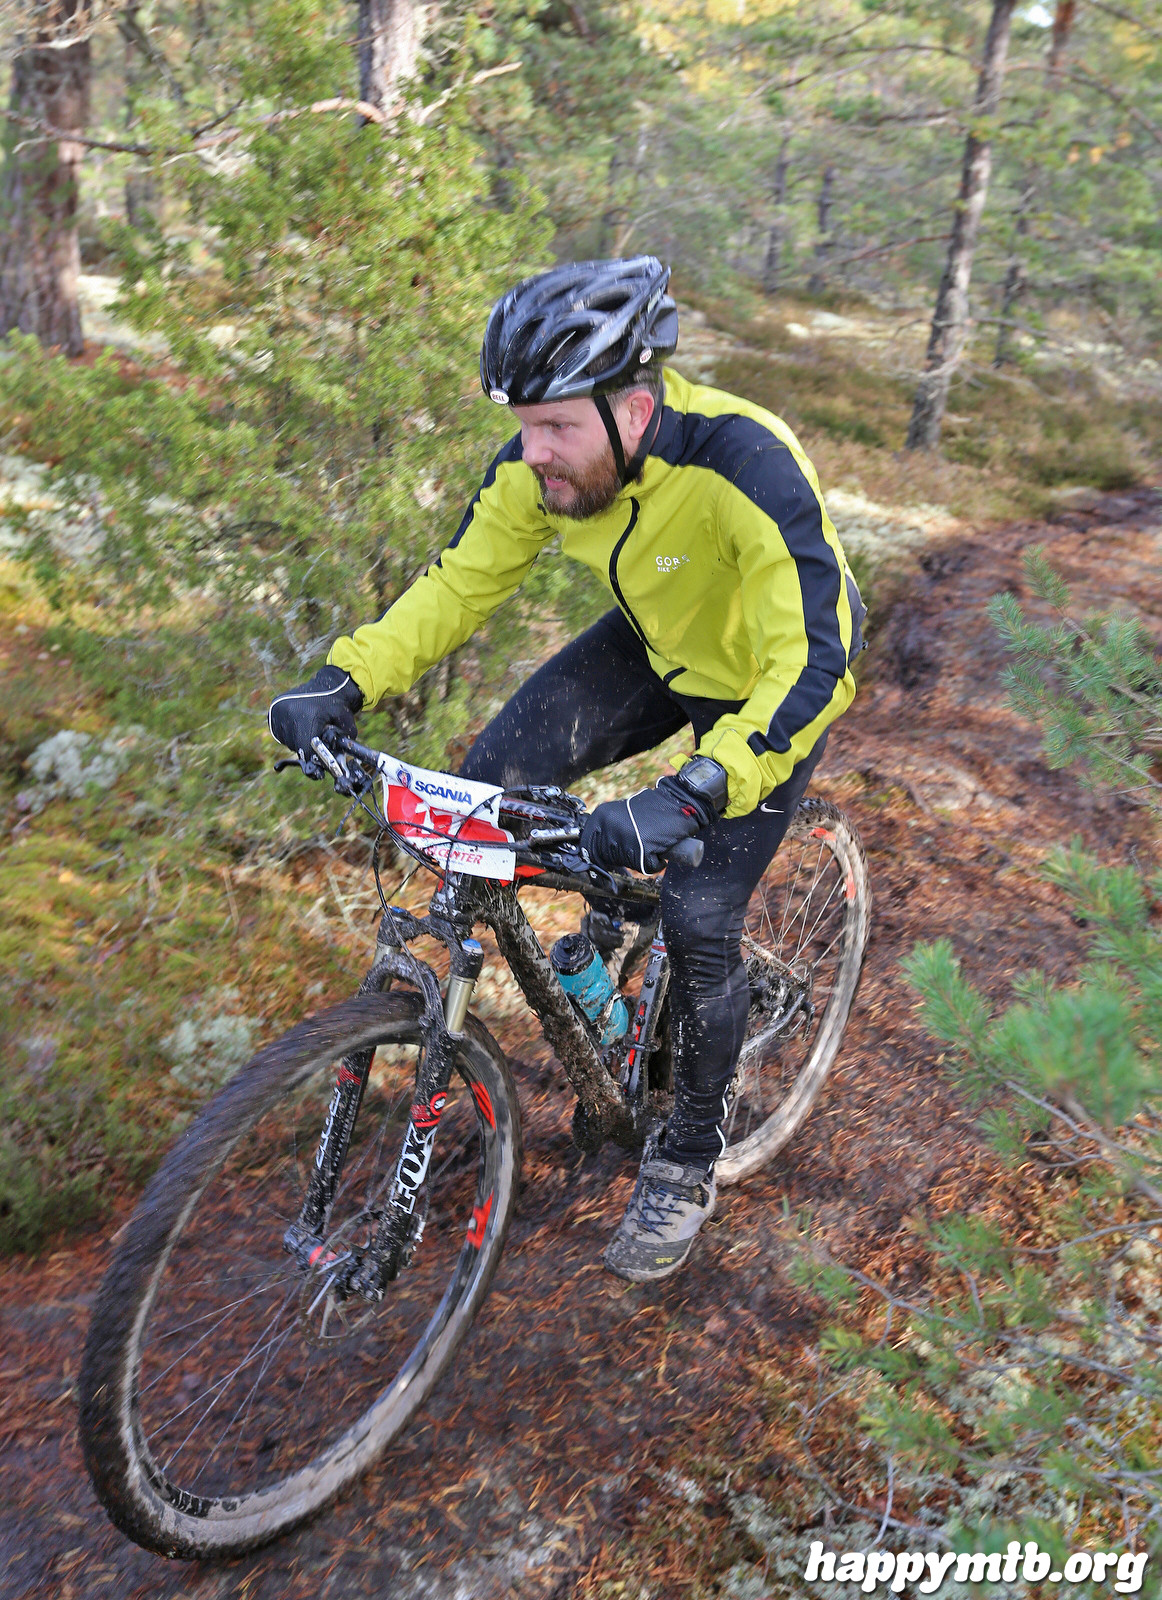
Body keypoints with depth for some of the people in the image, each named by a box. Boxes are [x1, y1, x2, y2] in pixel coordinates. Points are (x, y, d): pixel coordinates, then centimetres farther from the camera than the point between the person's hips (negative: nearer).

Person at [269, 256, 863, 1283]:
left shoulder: (743, 466, -38)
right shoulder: (538, 467, -20)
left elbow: (816, 665, -43)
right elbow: (462, 583, -8)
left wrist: (692, 794, -57)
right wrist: (345, 682, -23)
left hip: (771, 680, -5)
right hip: (655, 649, 5)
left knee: (699, 920, -11)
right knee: (493, 785, -15)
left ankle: (689, 1163, 13)